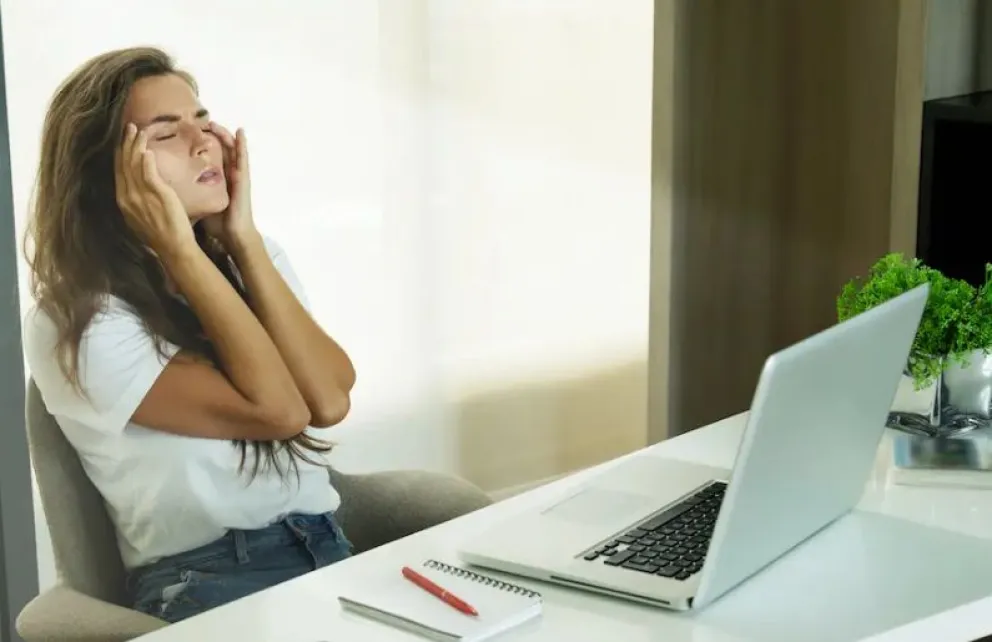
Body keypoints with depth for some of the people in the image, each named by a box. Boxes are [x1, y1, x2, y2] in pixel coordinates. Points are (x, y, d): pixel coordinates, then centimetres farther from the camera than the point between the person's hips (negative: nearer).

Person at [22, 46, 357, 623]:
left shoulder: (255, 259, 9)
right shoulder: (76, 324, -10)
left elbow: (329, 400, -8)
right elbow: (275, 409, -18)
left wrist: (242, 236, -8)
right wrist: (178, 248, -16)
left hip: (328, 547, 6)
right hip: (206, 581, -5)